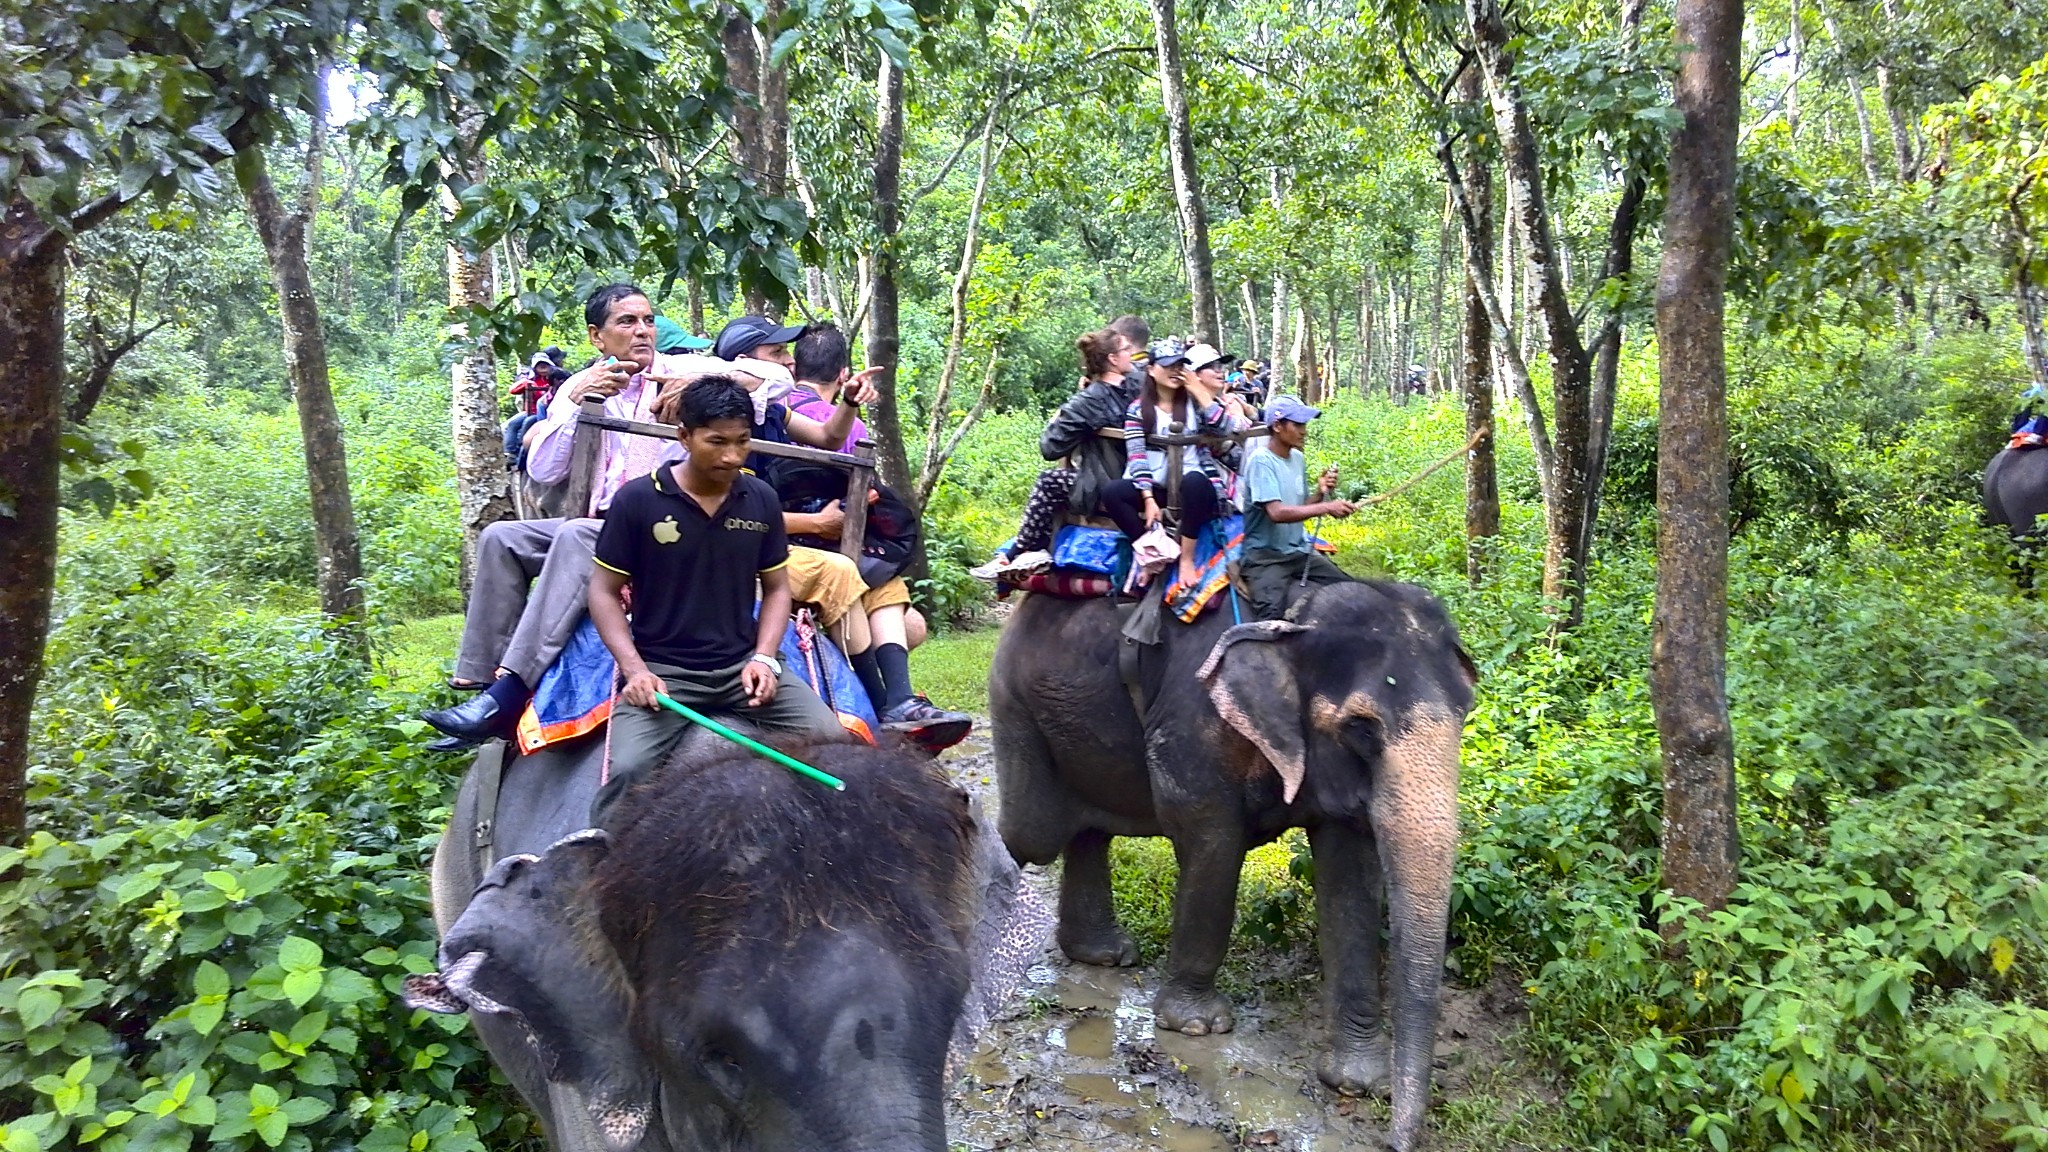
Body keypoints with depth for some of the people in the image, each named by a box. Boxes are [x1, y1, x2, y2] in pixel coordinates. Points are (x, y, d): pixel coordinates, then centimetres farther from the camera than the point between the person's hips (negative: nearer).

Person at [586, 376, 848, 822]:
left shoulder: (762, 500, 4)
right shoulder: (637, 499, -6)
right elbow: (604, 591, 0)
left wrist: (764, 657, -4)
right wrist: (634, 668, -13)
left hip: (742, 664, 3)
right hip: (661, 668, -3)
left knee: (833, 744, -15)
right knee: (628, 771, -27)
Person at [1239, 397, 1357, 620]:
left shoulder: (1298, 459, 10)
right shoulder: (1261, 459, -14)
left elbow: (1301, 510, 13)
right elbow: (1276, 512, -25)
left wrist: (1321, 493, -6)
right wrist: (1326, 507, -27)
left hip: (1299, 551, 8)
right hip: (1265, 555, -8)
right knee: (1274, 615, -31)